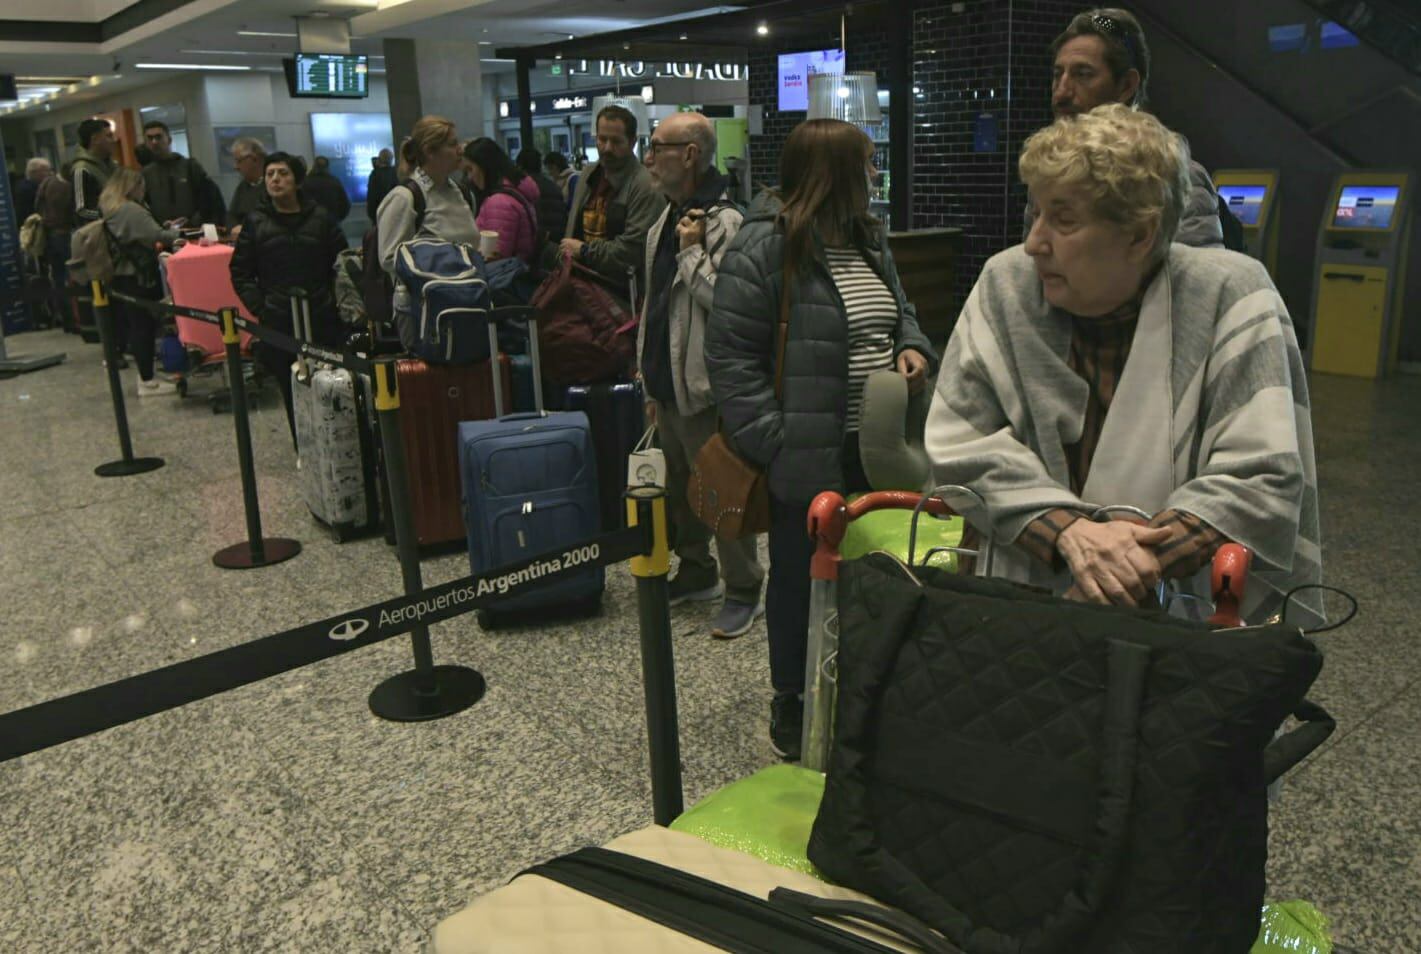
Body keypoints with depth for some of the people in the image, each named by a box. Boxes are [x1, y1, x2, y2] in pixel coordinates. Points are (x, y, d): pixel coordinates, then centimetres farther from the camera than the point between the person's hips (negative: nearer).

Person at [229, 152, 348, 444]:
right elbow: (240, 272, 7)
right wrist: (258, 308, -4)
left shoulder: (320, 218, 5)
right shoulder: (255, 222, 6)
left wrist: (336, 300, -3)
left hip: (321, 319, 0)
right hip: (277, 322, 0)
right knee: (292, 391, 4)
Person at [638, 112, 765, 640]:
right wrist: (651, 381, 19)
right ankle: (696, 572, 37)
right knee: (680, 489, 20)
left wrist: (693, 251, -20)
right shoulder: (667, 221, 13)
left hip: (704, 388, -9)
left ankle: (744, 591, 15)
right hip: (669, 383, 9)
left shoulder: (725, 223, -17)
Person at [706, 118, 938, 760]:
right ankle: (791, 701, 28)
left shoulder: (868, 239, 11)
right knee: (801, 576, 8)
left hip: (873, 449, 7)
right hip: (807, 456, -7)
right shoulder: (762, 248, -15)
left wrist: (912, 347, 1)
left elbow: (898, 311, 24)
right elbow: (730, 357, -16)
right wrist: (775, 442, -21)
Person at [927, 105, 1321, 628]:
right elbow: (960, 444, -3)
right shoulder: (1006, 284, 1)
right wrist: (1069, 528, -18)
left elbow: (1262, 478, -12)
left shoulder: (1231, 295, -6)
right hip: (1023, 606, 1)